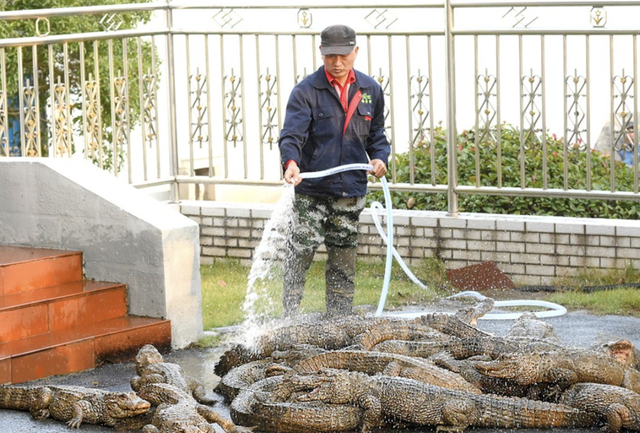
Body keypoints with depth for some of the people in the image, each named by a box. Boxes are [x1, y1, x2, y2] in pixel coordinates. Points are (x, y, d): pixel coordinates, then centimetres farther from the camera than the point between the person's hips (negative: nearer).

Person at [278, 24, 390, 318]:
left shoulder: (370, 90, 9)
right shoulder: (306, 91, -5)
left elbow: (376, 134, 19)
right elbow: (292, 133, -18)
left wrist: (380, 158, -3)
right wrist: (291, 161, -38)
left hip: (351, 190, 4)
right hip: (311, 190, -4)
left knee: (343, 263, 11)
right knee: (300, 255, -9)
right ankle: (290, 321, -1)